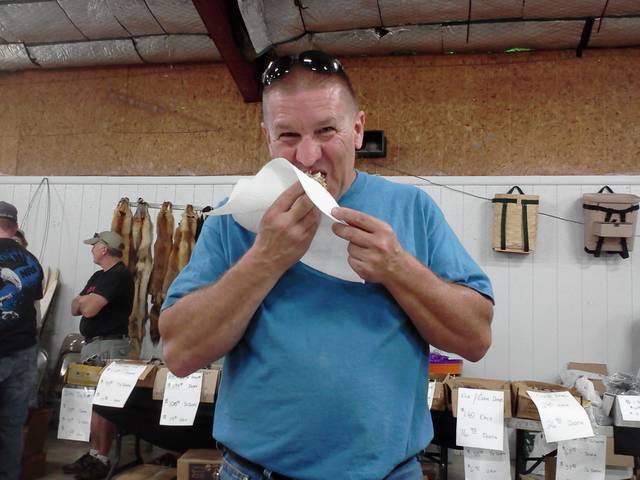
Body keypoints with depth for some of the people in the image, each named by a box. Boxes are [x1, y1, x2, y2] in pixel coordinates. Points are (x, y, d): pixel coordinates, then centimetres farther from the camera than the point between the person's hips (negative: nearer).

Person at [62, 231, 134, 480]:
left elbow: (90, 309, -22)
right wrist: (86, 300, -7)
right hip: (91, 345, 10)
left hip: (108, 346, -10)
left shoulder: (119, 275, -14)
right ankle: (92, 454, 22)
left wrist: (84, 299, 0)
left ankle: (101, 460, 2)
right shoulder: (98, 276, 18)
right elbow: (75, 308, 14)